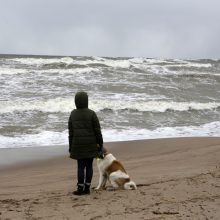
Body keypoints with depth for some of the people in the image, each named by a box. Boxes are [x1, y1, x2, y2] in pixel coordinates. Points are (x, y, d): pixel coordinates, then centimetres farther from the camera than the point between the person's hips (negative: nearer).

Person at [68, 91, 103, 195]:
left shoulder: (73, 114, 1)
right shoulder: (91, 113, -8)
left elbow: (70, 131, 4)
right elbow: (97, 130, -7)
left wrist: (70, 147, 10)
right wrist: (100, 144, 2)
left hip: (78, 145, 2)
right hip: (90, 144, -2)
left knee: (80, 166, 5)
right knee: (89, 166, 6)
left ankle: (80, 188, 4)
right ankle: (87, 188, 10)